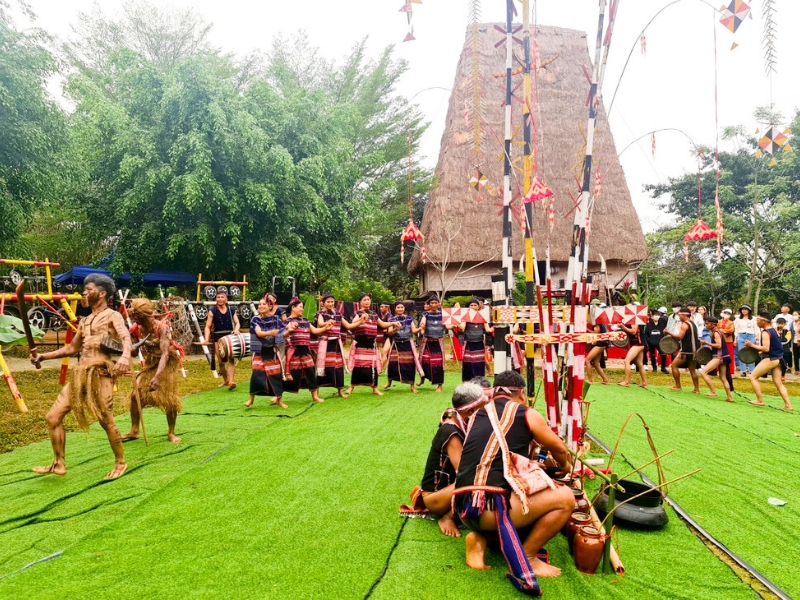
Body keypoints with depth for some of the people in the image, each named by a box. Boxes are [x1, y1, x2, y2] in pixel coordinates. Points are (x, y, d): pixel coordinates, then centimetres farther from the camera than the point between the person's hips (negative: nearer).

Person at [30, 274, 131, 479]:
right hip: (79, 375, 8)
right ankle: (58, 464, 19)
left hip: (100, 374, -8)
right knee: (53, 417, 6)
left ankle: (120, 463, 14)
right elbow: (72, 348, 29)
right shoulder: (85, 321, 22)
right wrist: (44, 356, 18)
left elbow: (126, 337, -22)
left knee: (106, 422, -3)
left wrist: (125, 355, -43)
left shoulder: (112, 316, -2)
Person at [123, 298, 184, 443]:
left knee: (169, 398, -3)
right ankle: (134, 431, 15)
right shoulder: (137, 328, -14)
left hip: (167, 363, -5)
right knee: (136, 394, 0)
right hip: (150, 363, 5)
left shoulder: (162, 327, -30)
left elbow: (165, 354, -37)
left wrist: (157, 377, -47)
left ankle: (171, 433, 13)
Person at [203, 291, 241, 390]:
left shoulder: (231, 309, 5)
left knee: (231, 359, -14)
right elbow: (208, 327, -4)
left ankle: (231, 381, -23)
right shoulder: (212, 311, 0)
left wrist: (236, 329, -22)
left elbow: (237, 323, 2)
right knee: (221, 361, 5)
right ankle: (225, 380, 26)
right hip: (218, 338, 0)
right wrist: (207, 339, -18)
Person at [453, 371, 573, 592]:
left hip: (464, 508, 7)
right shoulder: (526, 415, 6)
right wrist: (565, 466, 46)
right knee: (565, 497, 8)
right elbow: (559, 449, 22)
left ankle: (479, 538, 11)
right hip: (490, 506, -7)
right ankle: (527, 556, 8)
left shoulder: (477, 414, 19)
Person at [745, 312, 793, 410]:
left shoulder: (765, 332, -17)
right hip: (778, 359, 9)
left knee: (753, 377, 2)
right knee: (778, 383, 11)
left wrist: (752, 345, -15)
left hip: (770, 359, -9)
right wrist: (758, 348, 14)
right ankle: (788, 405, 7)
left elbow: (766, 349, -24)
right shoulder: (773, 330, 12)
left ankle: (760, 401, 3)